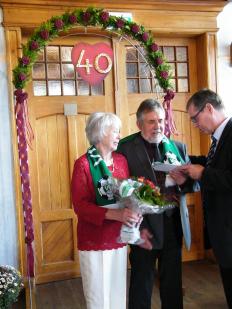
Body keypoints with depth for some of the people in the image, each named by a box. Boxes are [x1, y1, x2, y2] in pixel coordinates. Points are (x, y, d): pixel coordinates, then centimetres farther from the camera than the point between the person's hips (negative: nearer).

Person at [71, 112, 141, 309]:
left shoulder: (121, 160, 5)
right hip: (94, 241, -4)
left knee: (119, 293, 12)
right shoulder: (83, 164, -10)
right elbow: (80, 205, -16)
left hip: (119, 239, 5)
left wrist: (133, 215, -12)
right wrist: (115, 214, -28)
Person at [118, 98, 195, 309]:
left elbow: (193, 183, 8)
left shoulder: (178, 147, 7)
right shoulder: (125, 148, -8)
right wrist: (139, 227, -16)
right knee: (142, 285, 10)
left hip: (173, 226, 4)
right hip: (145, 227, -4)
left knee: (173, 284, 17)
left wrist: (184, 181, -15)